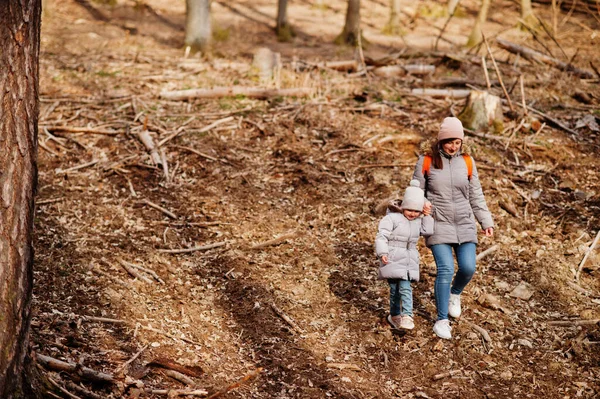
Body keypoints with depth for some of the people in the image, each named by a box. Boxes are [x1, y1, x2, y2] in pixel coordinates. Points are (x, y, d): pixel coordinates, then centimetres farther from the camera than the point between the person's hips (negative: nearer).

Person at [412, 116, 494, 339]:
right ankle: (442, 320, 1)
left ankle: (454, 294, 33)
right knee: (445, 270, -11)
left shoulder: (467, 161, 2)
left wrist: (486, 221, 4)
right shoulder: (427, 160, -6)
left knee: (468, 268, -3)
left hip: (464, 224, 3)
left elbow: (475, 195, 8)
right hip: (438, 224, -3)